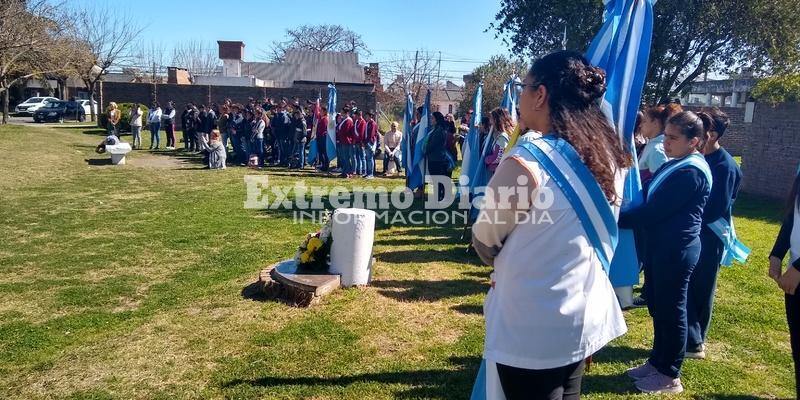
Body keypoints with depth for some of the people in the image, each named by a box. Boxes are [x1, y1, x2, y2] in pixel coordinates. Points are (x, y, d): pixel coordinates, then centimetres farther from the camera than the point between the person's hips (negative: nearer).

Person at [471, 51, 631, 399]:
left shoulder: (526, 161, -24)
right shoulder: (609, 156, -1)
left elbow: (485, 239, -9)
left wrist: (504, 264, 10)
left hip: (532, 328, -7)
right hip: (585, 316, 7)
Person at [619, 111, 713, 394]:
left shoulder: (691, 172, -20)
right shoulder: (675, 164, 10)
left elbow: (654, 211, -23)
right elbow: (650, 199, 13)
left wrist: (616, 218, -17)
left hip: (676, 249, -9)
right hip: (660, 246, 9)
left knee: (671, 310, 4)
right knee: (657, 306, 18)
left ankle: (670, 376, 20)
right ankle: (657, 362, 33)